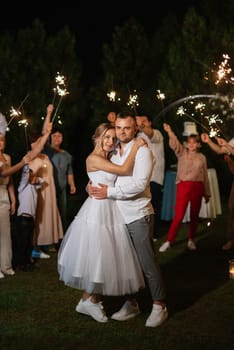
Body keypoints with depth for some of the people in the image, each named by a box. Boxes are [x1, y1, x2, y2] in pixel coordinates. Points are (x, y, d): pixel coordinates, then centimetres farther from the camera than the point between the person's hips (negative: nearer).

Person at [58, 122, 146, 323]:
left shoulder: (110, 159, 15)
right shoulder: (93, 158, -13)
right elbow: (125, 170, -20)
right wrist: (136, 146, -15)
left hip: (112, 210, 9)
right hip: (97, 210, -9)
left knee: (108, 257, 11)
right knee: (95, 256, -1)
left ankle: (92, 300, 21)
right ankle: (88, 301, 14)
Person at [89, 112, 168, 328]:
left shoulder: (142, 151, -7)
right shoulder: (114, 153, 13)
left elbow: (139, 185, -18)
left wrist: (109, 192, -14)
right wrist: (93, 185, 1)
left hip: (138, 215, -6)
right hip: (119, 215, 6)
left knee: (147, 262, -4)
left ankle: (159, 306, 8)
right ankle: (131, 304, 24)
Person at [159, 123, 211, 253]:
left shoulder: (202, 157, 10)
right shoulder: (182, 152, 4)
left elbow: (205, 175, 13)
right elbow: (174, 144, -16)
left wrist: (207, 193, 14)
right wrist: (170, 132, -35)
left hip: (197, 187, 3)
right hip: (183, 186, -3)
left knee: (195, 215, 9)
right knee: (179, 215, -9)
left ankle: (191, 240, 25)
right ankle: (168, 241, 1)